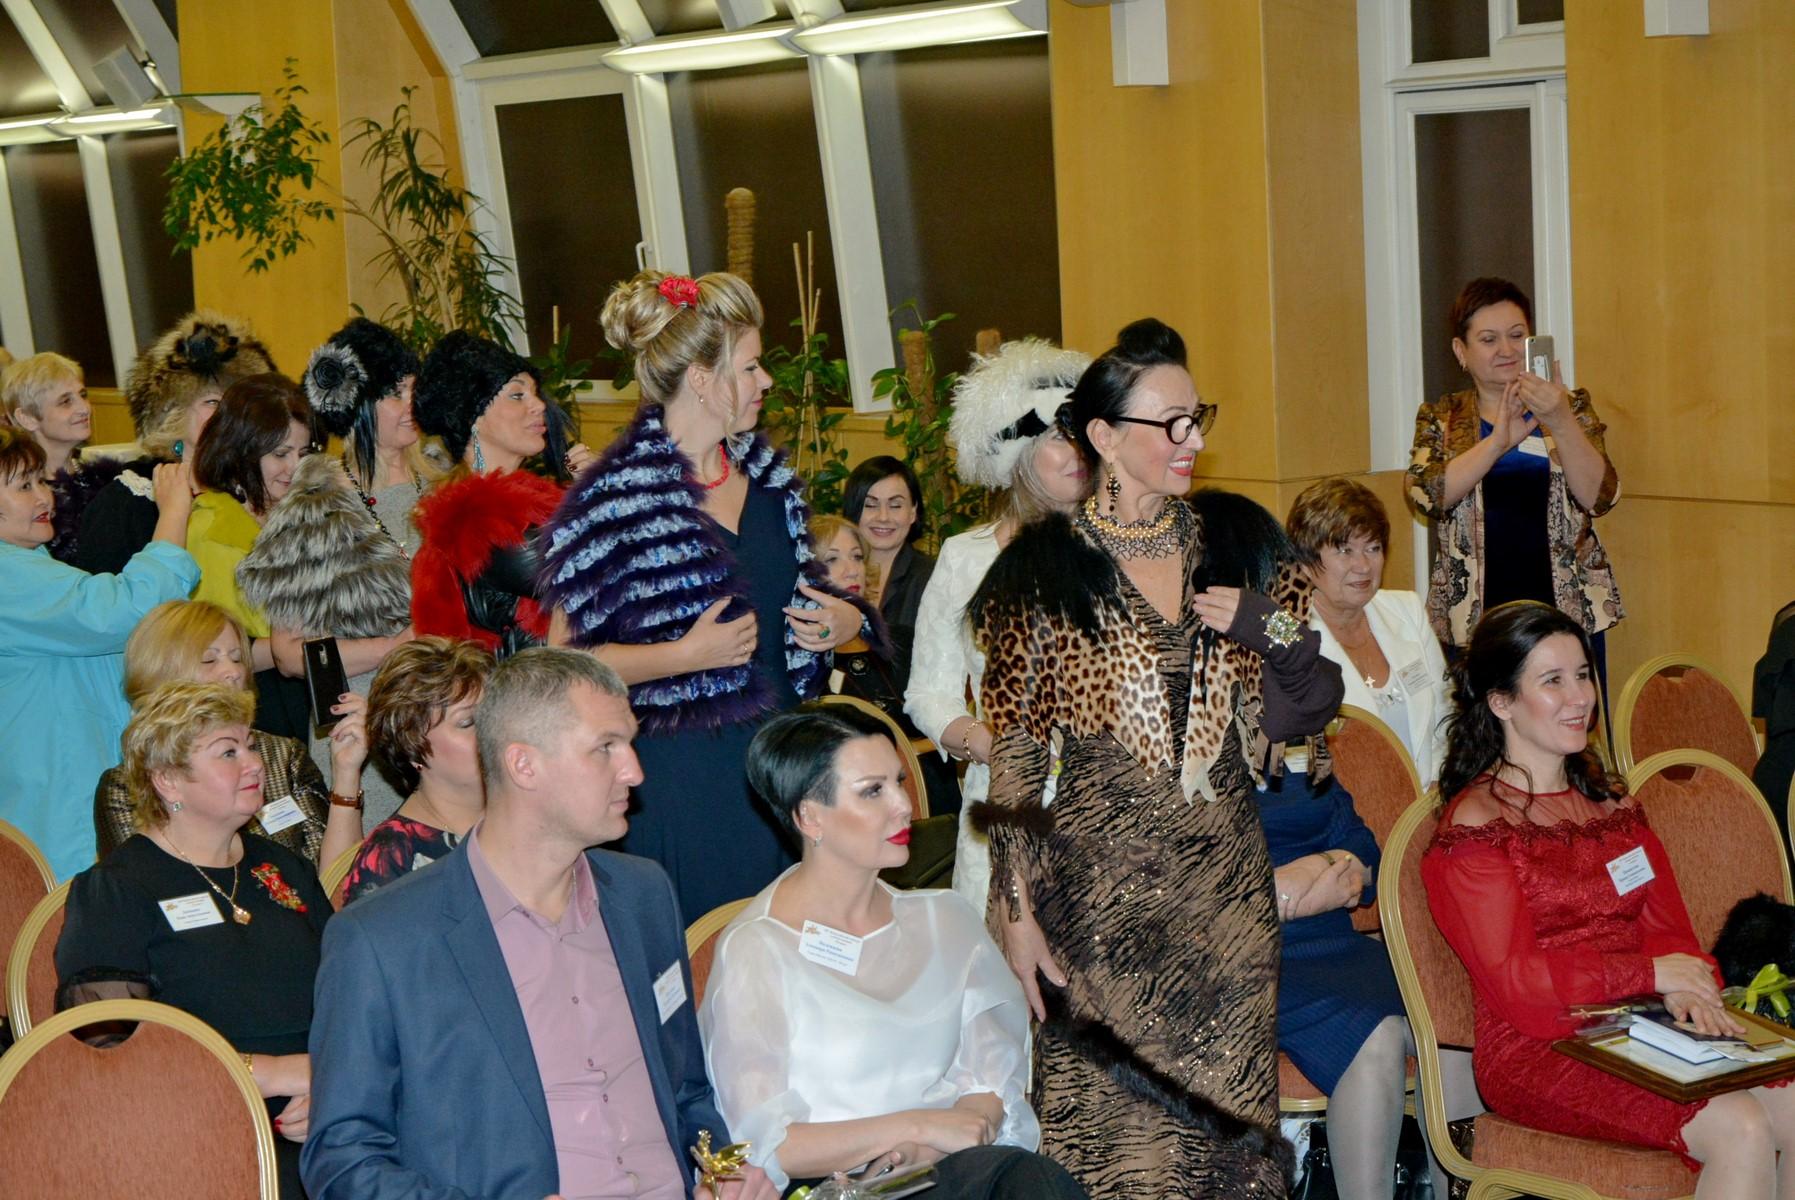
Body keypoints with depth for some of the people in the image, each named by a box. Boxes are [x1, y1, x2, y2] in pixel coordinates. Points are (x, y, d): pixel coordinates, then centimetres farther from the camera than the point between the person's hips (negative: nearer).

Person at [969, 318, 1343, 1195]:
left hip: (1228, 884, 4)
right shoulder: (1047, 571, -6)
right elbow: (1013, 758, -5)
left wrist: (1266, 626, -8)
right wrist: (1019, 914, -9)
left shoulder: (1227, 547, 8)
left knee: (1231, 1120, 8)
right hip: (1104, 895, -4)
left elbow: (1308, 705, 11)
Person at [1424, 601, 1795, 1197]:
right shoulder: (1474, 826, -3)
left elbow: (1666, 925, 13)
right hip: (1536, 1051, -7)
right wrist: (1650, 973, -14)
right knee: (1740, 1130, -27)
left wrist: (1686, 987, -11)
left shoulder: (1612, 802, 21)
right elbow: (1512, 979, -11)